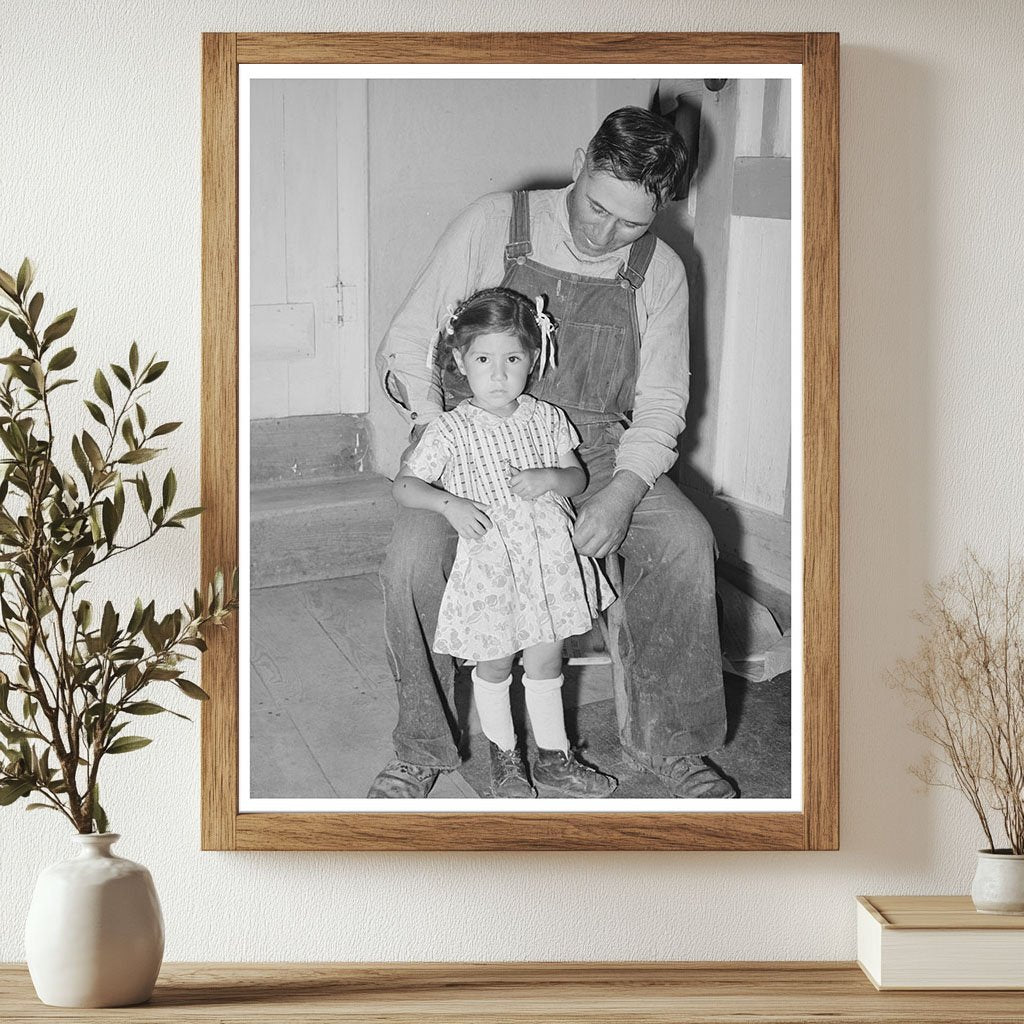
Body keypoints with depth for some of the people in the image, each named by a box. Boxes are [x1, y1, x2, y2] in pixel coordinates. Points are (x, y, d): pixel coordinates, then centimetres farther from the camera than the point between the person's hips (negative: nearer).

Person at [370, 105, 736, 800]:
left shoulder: (660, 272, 0)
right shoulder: (492, 226, -6)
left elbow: (661, 402, 1)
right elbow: (407, 344, -3)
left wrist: (623, 491, -19)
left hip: (592, 443, 2)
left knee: (686, 541, -23)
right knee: (414, 555, -30)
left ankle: (666, 740, -4)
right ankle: (421, 752, -9)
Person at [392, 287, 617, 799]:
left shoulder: (546, 419, 3)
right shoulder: (451, 430, -8)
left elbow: (578, 477, 10)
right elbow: (403, 485, -7)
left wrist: (549, 479, -12)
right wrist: (449, 503, -24)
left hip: (547, 558, 3)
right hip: (488, 565, -3)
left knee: (545, 662, 12)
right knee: (493, 665, 9)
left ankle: (553, 759, 26)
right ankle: (503, 756, 29)